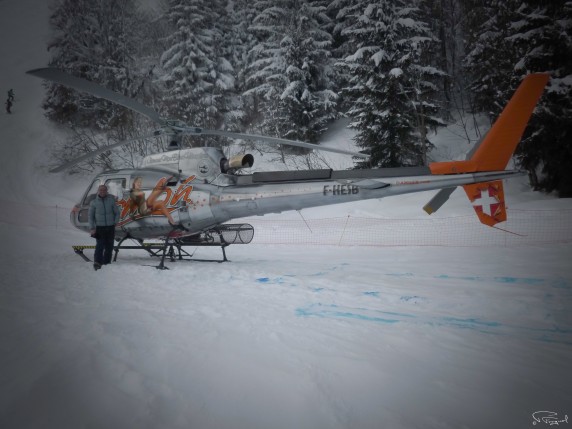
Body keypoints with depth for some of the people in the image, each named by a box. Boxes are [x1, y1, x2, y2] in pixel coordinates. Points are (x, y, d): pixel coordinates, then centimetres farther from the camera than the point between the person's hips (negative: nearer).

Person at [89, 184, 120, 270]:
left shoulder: (111, 200, 1)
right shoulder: (94, 202, -1)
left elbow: (117, 213, 8)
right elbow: (90, 216, 4)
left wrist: (115, 222, -4)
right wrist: (92, 228, -4)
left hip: (110, 227, 2)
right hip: (99, 227, -2)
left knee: (109, 246, 7)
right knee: (100, 245, -17)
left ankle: (106, 263, 18)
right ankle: (97, 263, -23)